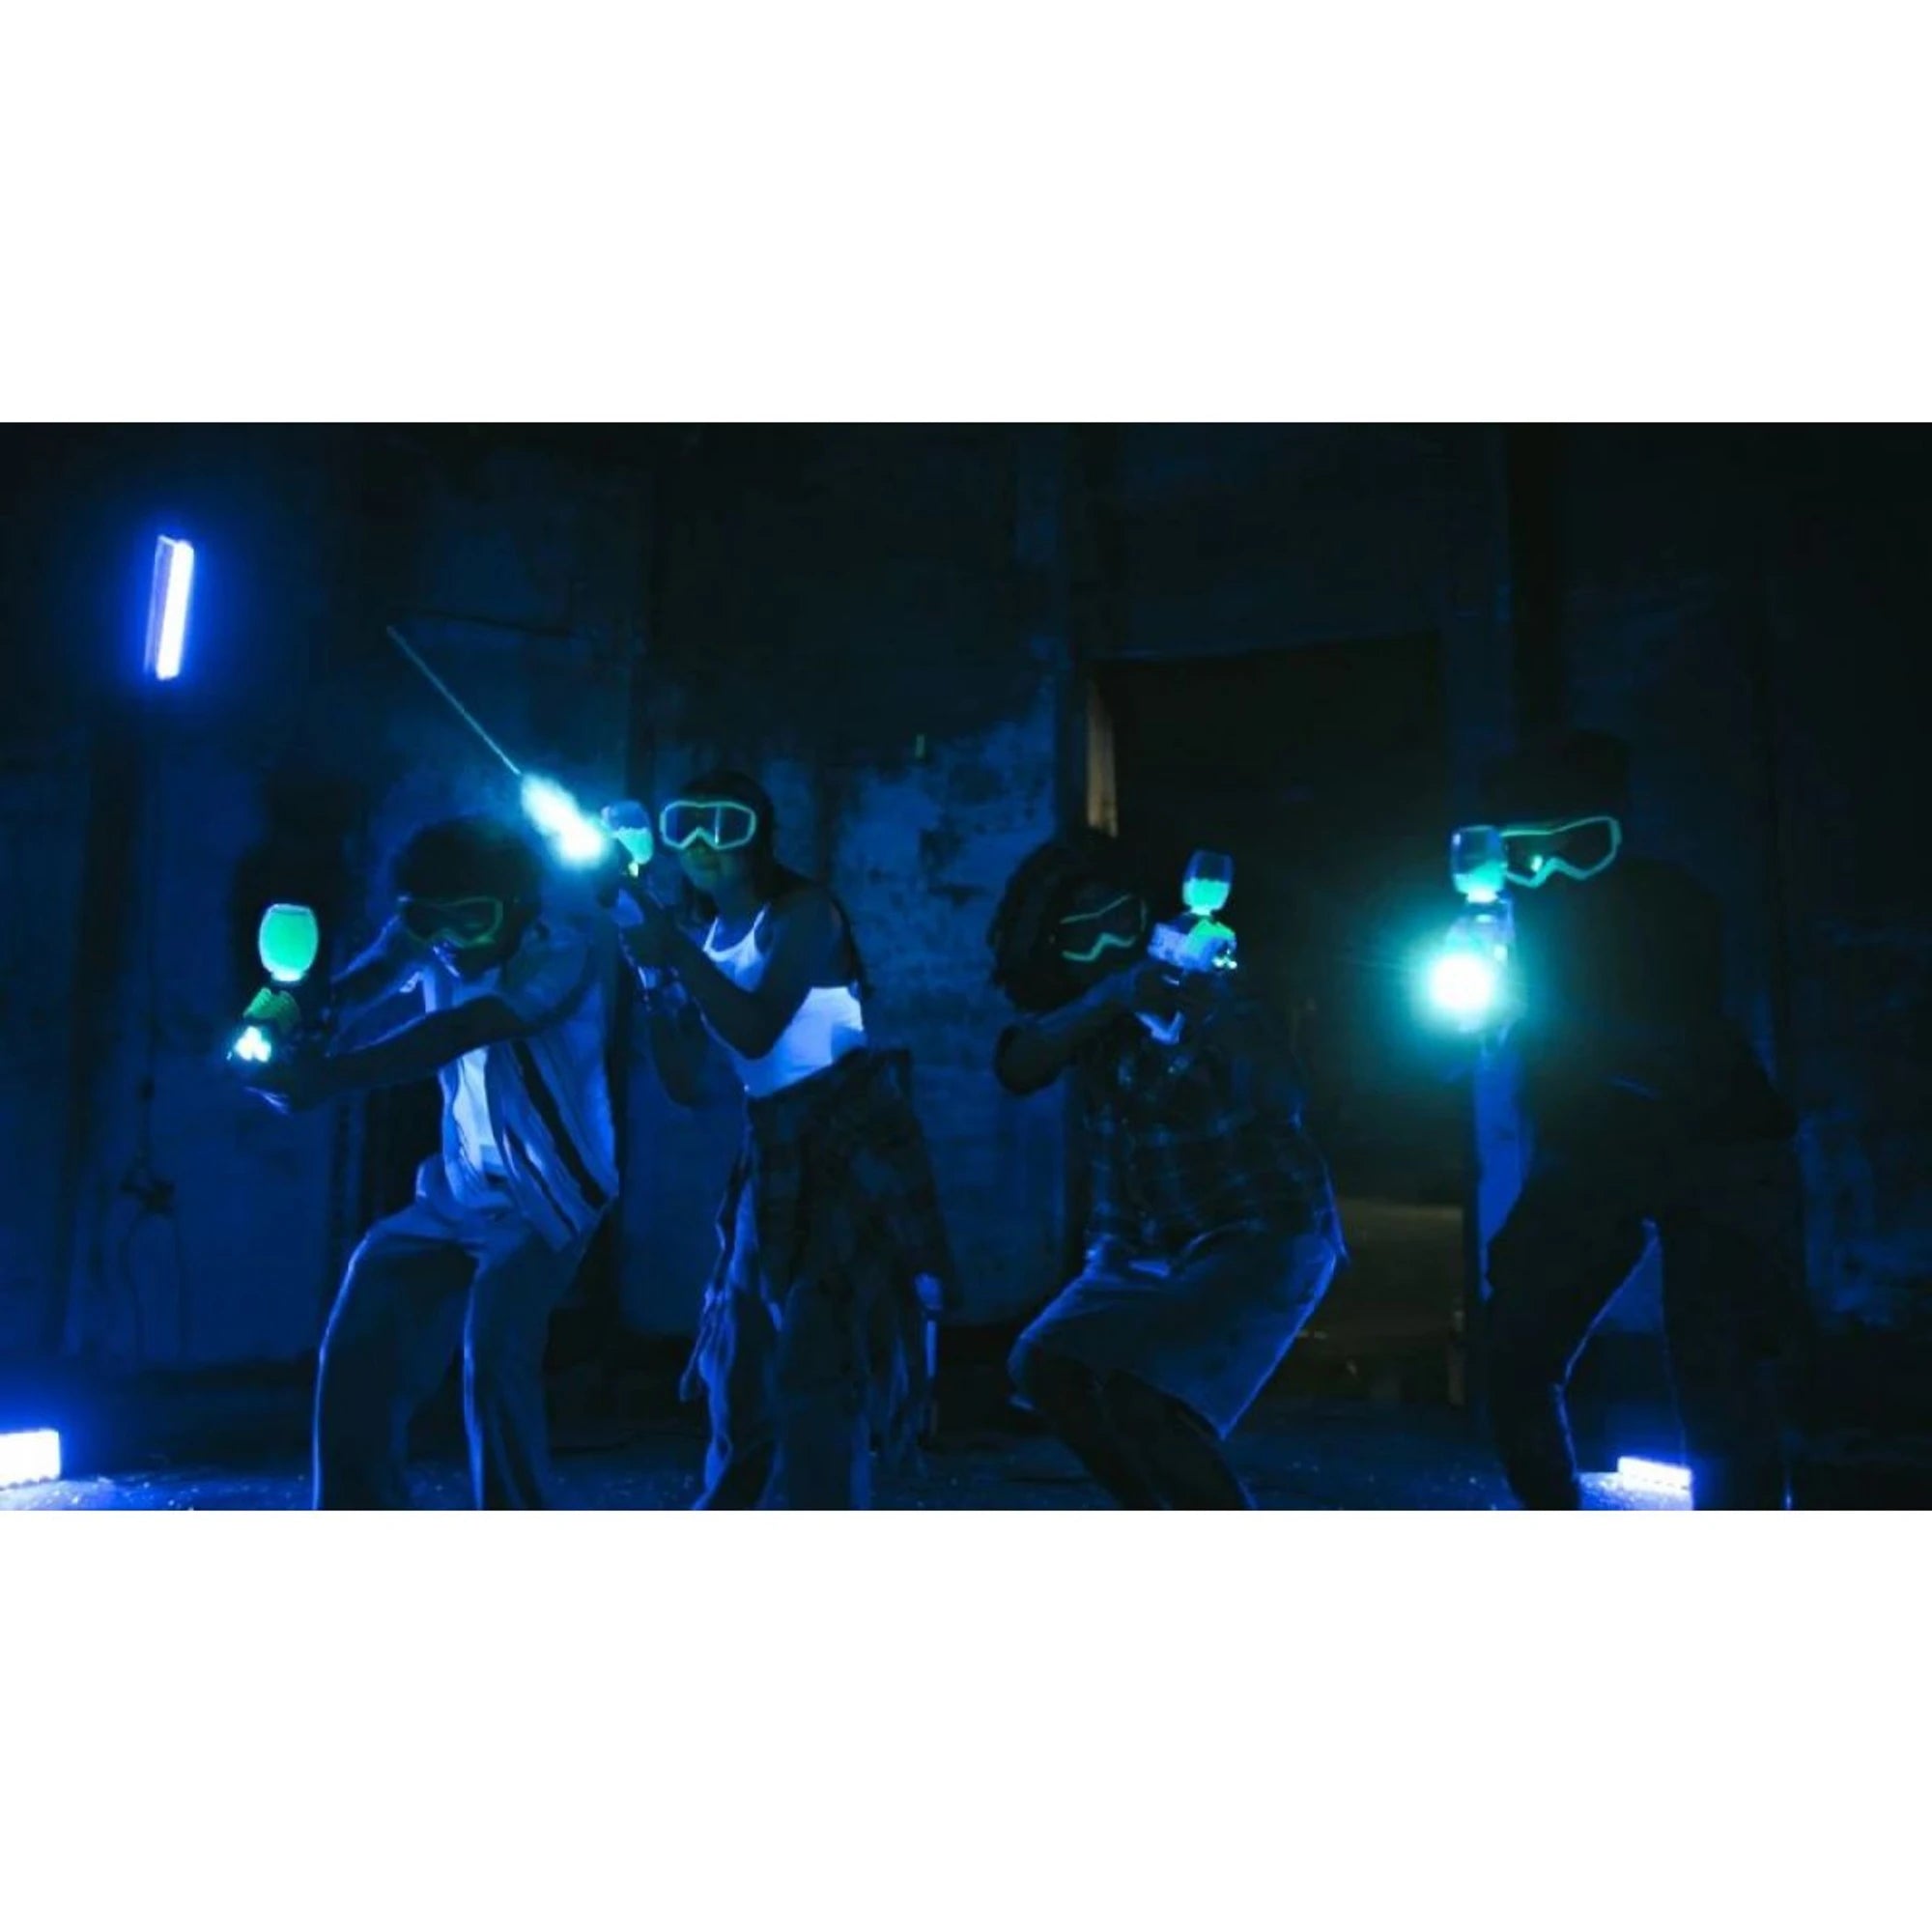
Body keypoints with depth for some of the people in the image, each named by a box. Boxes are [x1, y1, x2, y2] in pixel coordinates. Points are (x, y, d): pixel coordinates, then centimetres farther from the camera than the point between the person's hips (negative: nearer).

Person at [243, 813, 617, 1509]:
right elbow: (358, 989, -16)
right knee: (364, 1346, 4)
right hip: (458, 1192, 7)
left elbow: (458, 1032, -32)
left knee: (492, 1351, -21)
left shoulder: (563, 950, -21)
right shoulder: (429, 941, -2)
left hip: (546, 1196, -6)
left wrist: (328, 1079, -39)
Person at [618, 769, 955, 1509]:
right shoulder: (707, 940, 9)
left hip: (855, 1152, -7)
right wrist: (655, 982, -6)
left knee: (817, 1365, -8)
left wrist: (676, 951, -21)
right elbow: (688, 1088, 5)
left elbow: (757, 1032, -23)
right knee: (743, 1362, 14)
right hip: (773, 1158, 7)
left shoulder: (802, 912, -10)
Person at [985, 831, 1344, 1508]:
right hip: (1146, 1248, 7)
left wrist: (1211, 1011, -49)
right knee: (1047, 1366, -4)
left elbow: (1283, 1099, -32)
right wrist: (1110, 997, -35)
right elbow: (1015, 1069, -21)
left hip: (1265, 1235, -6)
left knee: (1139, 1390, -22)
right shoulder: (1073, 1002, -1)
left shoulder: (1201, 987, -16)